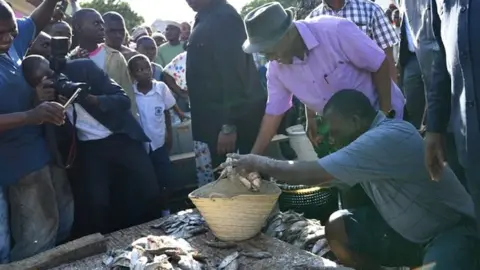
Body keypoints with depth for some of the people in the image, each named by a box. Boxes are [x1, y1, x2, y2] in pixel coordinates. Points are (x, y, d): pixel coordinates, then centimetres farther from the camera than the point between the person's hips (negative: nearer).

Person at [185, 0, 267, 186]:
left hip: (228, 121, -9)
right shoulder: (206, 19, 14)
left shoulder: (223, 18, -15)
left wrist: (228, 125, -25)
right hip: (212, 120, 9)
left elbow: (233, 72, -22)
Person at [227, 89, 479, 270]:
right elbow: (323, 176, 6)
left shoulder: (387, 138, -30)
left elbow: (313, 174, -29)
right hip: (406, 227, 8)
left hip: (452, 229, -8)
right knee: (337, 227, -5)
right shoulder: (372, 137, 1)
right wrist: (265, 172, 0)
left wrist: (261, 163, -16)